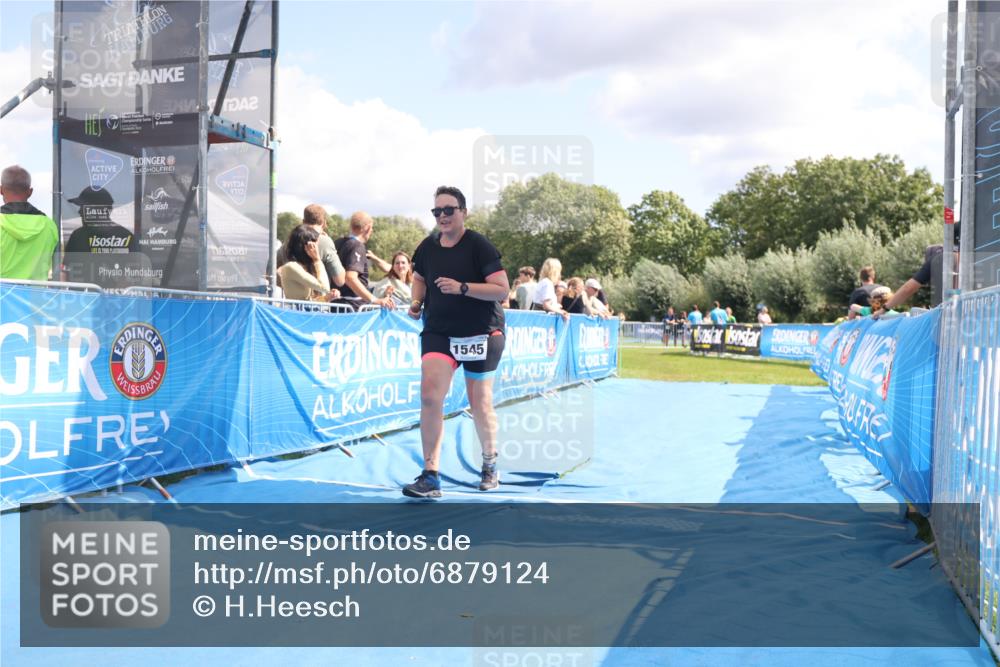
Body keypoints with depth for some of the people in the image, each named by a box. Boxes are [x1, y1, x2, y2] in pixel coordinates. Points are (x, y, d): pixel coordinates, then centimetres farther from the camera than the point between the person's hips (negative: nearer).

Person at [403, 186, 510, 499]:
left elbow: (502, 289, -16)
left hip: (481, 333, -3)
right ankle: (430, 477, -11)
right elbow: (419, 278, 23)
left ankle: (489, 464, 34)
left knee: (480, 403, 7)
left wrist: (461, 287, -26)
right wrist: (417, 303, 3)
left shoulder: (479, 246, -10)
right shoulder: (427, 246, 4)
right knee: (429, 395, -16)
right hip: (438, 332, 3)